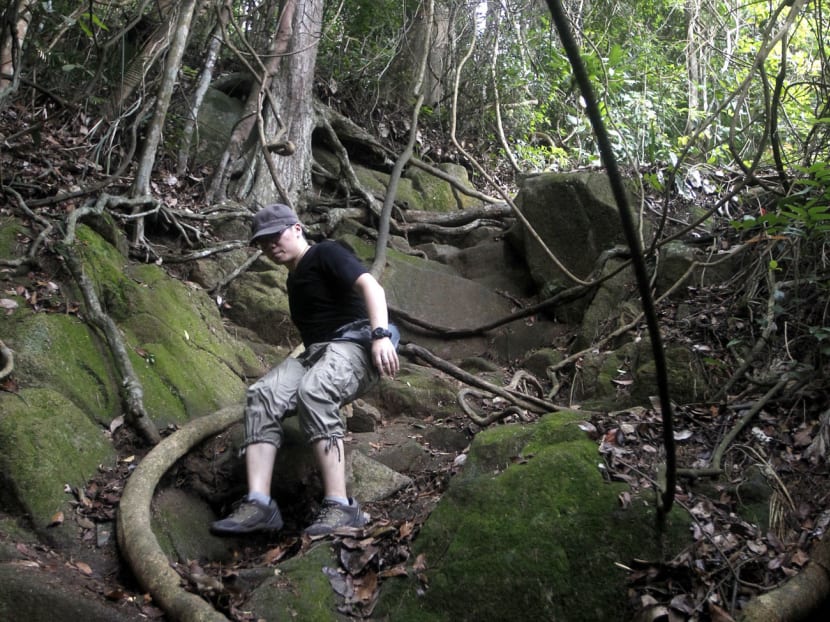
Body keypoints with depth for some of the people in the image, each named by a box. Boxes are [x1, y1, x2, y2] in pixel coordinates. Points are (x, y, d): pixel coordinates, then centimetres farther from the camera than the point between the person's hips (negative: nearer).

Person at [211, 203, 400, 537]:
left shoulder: (326, 253, 1)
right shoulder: (294, 279, 26)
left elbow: (371, 286, -16)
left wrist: (380, 335, -31)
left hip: (354, 342, -7)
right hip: (315, 352, 7)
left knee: (312, 391, -38)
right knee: (261, 394, -22)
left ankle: (340, 506, -41)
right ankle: (259, 503, -32)